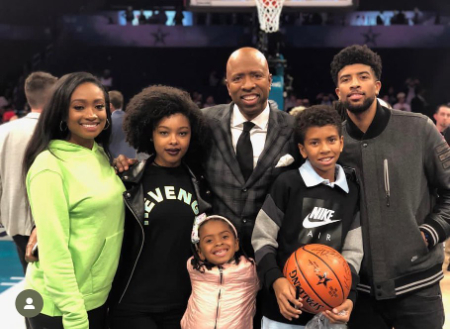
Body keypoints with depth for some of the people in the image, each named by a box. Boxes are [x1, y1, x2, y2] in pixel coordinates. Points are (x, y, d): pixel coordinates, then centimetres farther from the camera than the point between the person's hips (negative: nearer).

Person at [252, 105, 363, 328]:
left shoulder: (352, 191, 4)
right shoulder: (287, 184, -9)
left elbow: (352, 251, 5)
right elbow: (262, 240, -5)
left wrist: (349, 296, -8)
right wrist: (275, 279, -20)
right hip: (285, 308, -3)